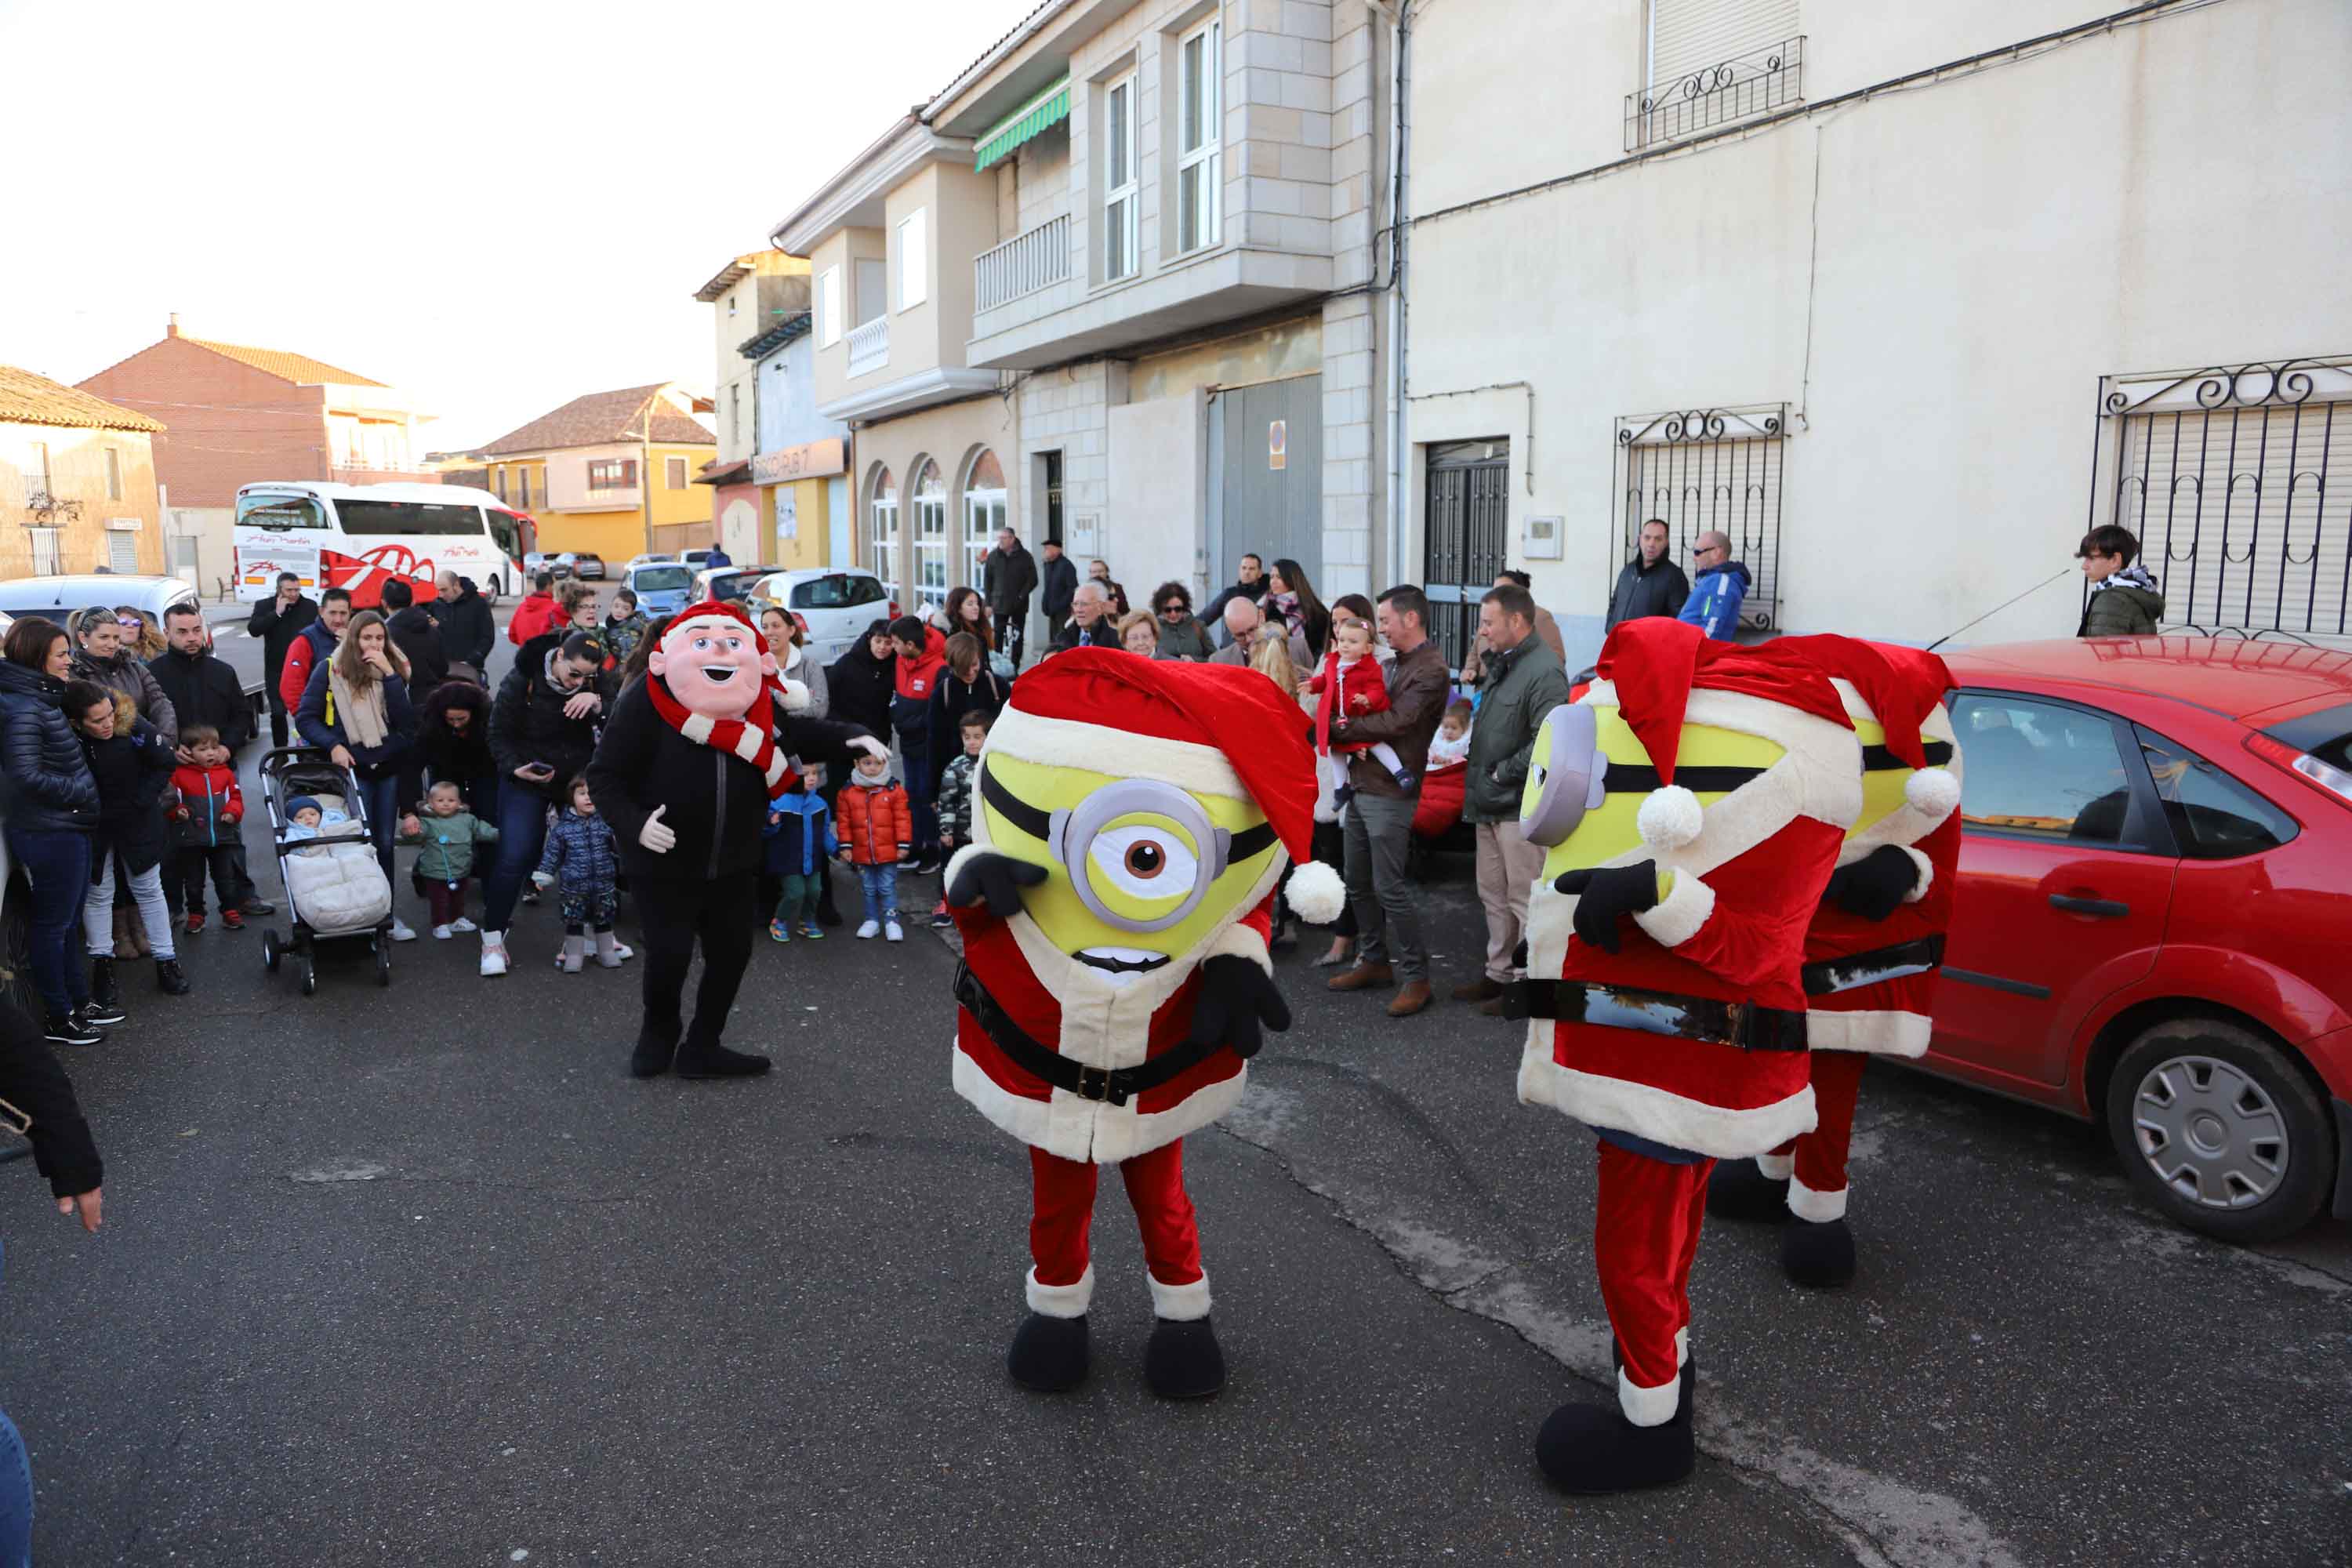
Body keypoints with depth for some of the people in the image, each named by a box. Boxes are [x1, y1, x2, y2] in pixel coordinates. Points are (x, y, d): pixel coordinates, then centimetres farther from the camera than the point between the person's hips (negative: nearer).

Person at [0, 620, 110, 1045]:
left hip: (65, 829, 10)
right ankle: (58, 1020, 15)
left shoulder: (42, 699, 9)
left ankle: (79, 1002, 32)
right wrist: (84, 793, -17)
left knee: (65, 923, 19)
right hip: (49, 833, -10)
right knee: (52, 926, 3)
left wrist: (86, 794, 7)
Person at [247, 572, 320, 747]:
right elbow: (253, 630, -13)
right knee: (278, 713, -2)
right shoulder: (264, 606, 2)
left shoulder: (310, 606, 3)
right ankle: (280, 752, 10)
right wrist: (277, 613, -17)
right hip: (276, 671, 0)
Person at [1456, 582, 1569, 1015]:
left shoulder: (1544, 671, -18)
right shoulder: (1501, 663, 13)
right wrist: (1479, 777, 13)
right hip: (1490, 803, 10)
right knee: (1493, 895, 18)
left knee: (1524, 901, 0)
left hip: (1521, 807, -10)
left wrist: (1503, 774, -18)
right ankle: (1500, 972, 30)